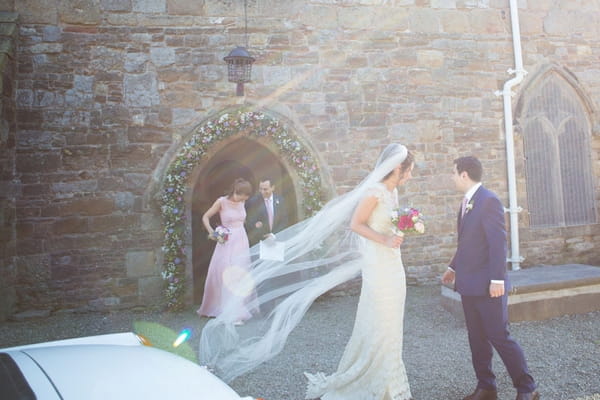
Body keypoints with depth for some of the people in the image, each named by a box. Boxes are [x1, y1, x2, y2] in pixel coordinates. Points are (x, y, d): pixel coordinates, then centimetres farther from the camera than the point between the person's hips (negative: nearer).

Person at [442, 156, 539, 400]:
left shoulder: (489, 201, -14)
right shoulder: (467, 203, 12)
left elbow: (498, 242, -19)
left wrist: (497, 279, -21)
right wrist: (454, 267, 17)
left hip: (488, 286, -8)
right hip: (468, 285, 8)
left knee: (499, 337, 1)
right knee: (477, 339, 14)